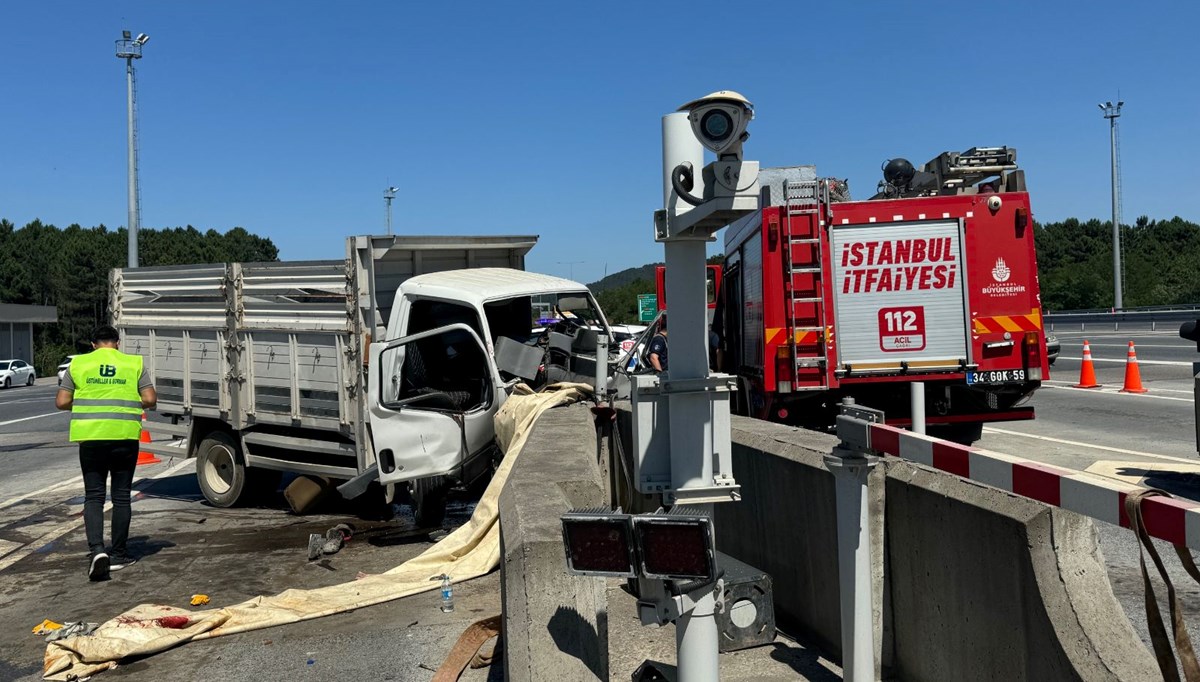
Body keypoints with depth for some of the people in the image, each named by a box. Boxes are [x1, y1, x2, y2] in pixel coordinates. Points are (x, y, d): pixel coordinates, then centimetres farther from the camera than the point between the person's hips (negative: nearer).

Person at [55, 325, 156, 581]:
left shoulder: (78, 364, 6)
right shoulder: (134, 363, 4)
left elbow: (62, 402, 5)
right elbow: (150, 400, -1)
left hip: (91, 437, 0)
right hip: (125, 437, 0)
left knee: (93, 496, 7)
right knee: (121, 496, 9)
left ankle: (97, 550, -11)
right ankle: (118, 554, 16)